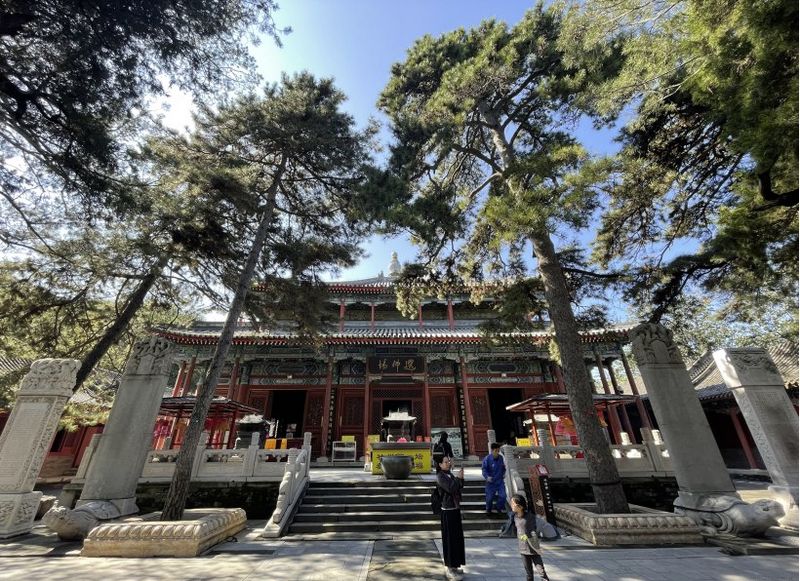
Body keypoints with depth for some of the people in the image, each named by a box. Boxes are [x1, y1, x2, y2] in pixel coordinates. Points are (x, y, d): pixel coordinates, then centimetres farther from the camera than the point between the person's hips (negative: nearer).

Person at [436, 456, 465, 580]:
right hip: (448, 511, -8)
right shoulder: (440, 476, -17)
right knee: (449, 539, 2)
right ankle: (449, 569, 16)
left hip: (455, 509, 8)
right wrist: (459, 478, -20)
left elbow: (459, 487, 9)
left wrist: (461, 477, -7)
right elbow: (451, 488, -28)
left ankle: (453, 565, 32)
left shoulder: (450, 474, 6)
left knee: (457, 537, 17)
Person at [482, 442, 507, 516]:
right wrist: (487, 477, -28)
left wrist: (503, 473, 5)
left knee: (502, 496, -1)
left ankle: (500, 509, 24)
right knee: (490, 497, 6)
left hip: (500, 481, 3)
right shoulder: (487, 459, -19)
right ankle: (488, 510, 32)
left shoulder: (501, 458, -5)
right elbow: (484, 469, -15)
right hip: (491, 482, -3)